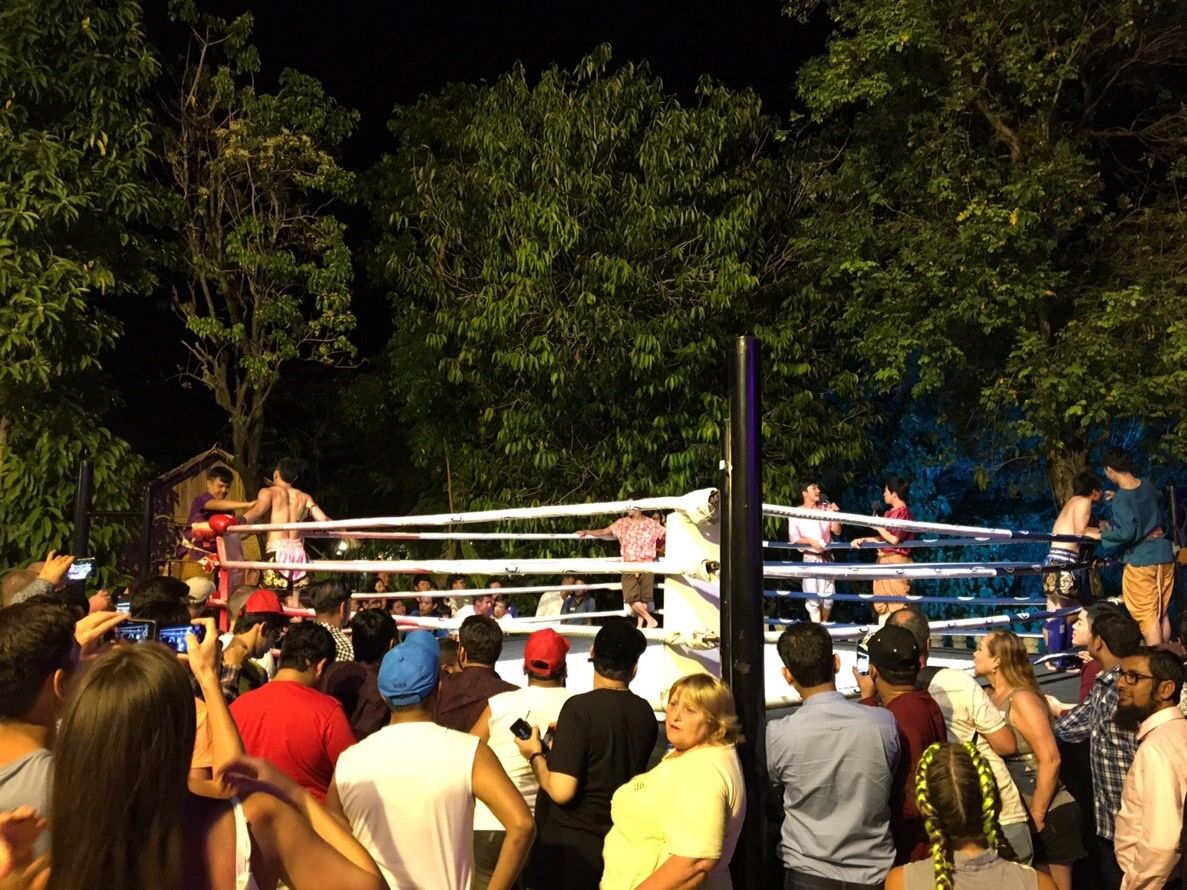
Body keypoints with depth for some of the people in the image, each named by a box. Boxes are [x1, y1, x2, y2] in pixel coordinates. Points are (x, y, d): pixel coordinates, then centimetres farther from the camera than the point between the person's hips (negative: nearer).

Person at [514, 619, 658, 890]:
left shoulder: (581, 707, -20)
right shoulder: (645, 712, -2)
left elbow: (561, 791, -24)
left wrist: (535, 755, -6)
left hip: (570, 848, -6)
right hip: (618, 842, 6)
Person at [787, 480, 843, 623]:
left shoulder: (825, 508, 4)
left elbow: (837, 531, 4)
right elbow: (793, 537, -6)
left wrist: (834, 515, -10)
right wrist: (810, 541, -20)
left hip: (827, 556, 3)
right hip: (810, 557, -3)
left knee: (828, 594, 6)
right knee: (813, 596, -6)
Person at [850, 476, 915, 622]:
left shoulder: (903, 513, -14)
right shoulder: (890, 513, 13)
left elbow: (894, 539, -21)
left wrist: (878, 527, -8)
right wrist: (863, 540, 9)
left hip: (896, 562, -10)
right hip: (885, 561, 10)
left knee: (896, 603, -6)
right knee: (882, 602, 13)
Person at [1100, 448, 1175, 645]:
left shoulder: (1121, 498, -16)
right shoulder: (1149, 487, 7)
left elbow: (1126, 533, -23)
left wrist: (1103, 535, -7)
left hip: (1141, 561, -7)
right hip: (1164, 556, 7)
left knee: (1148, 617, -2)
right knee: (1162, 614, 15)